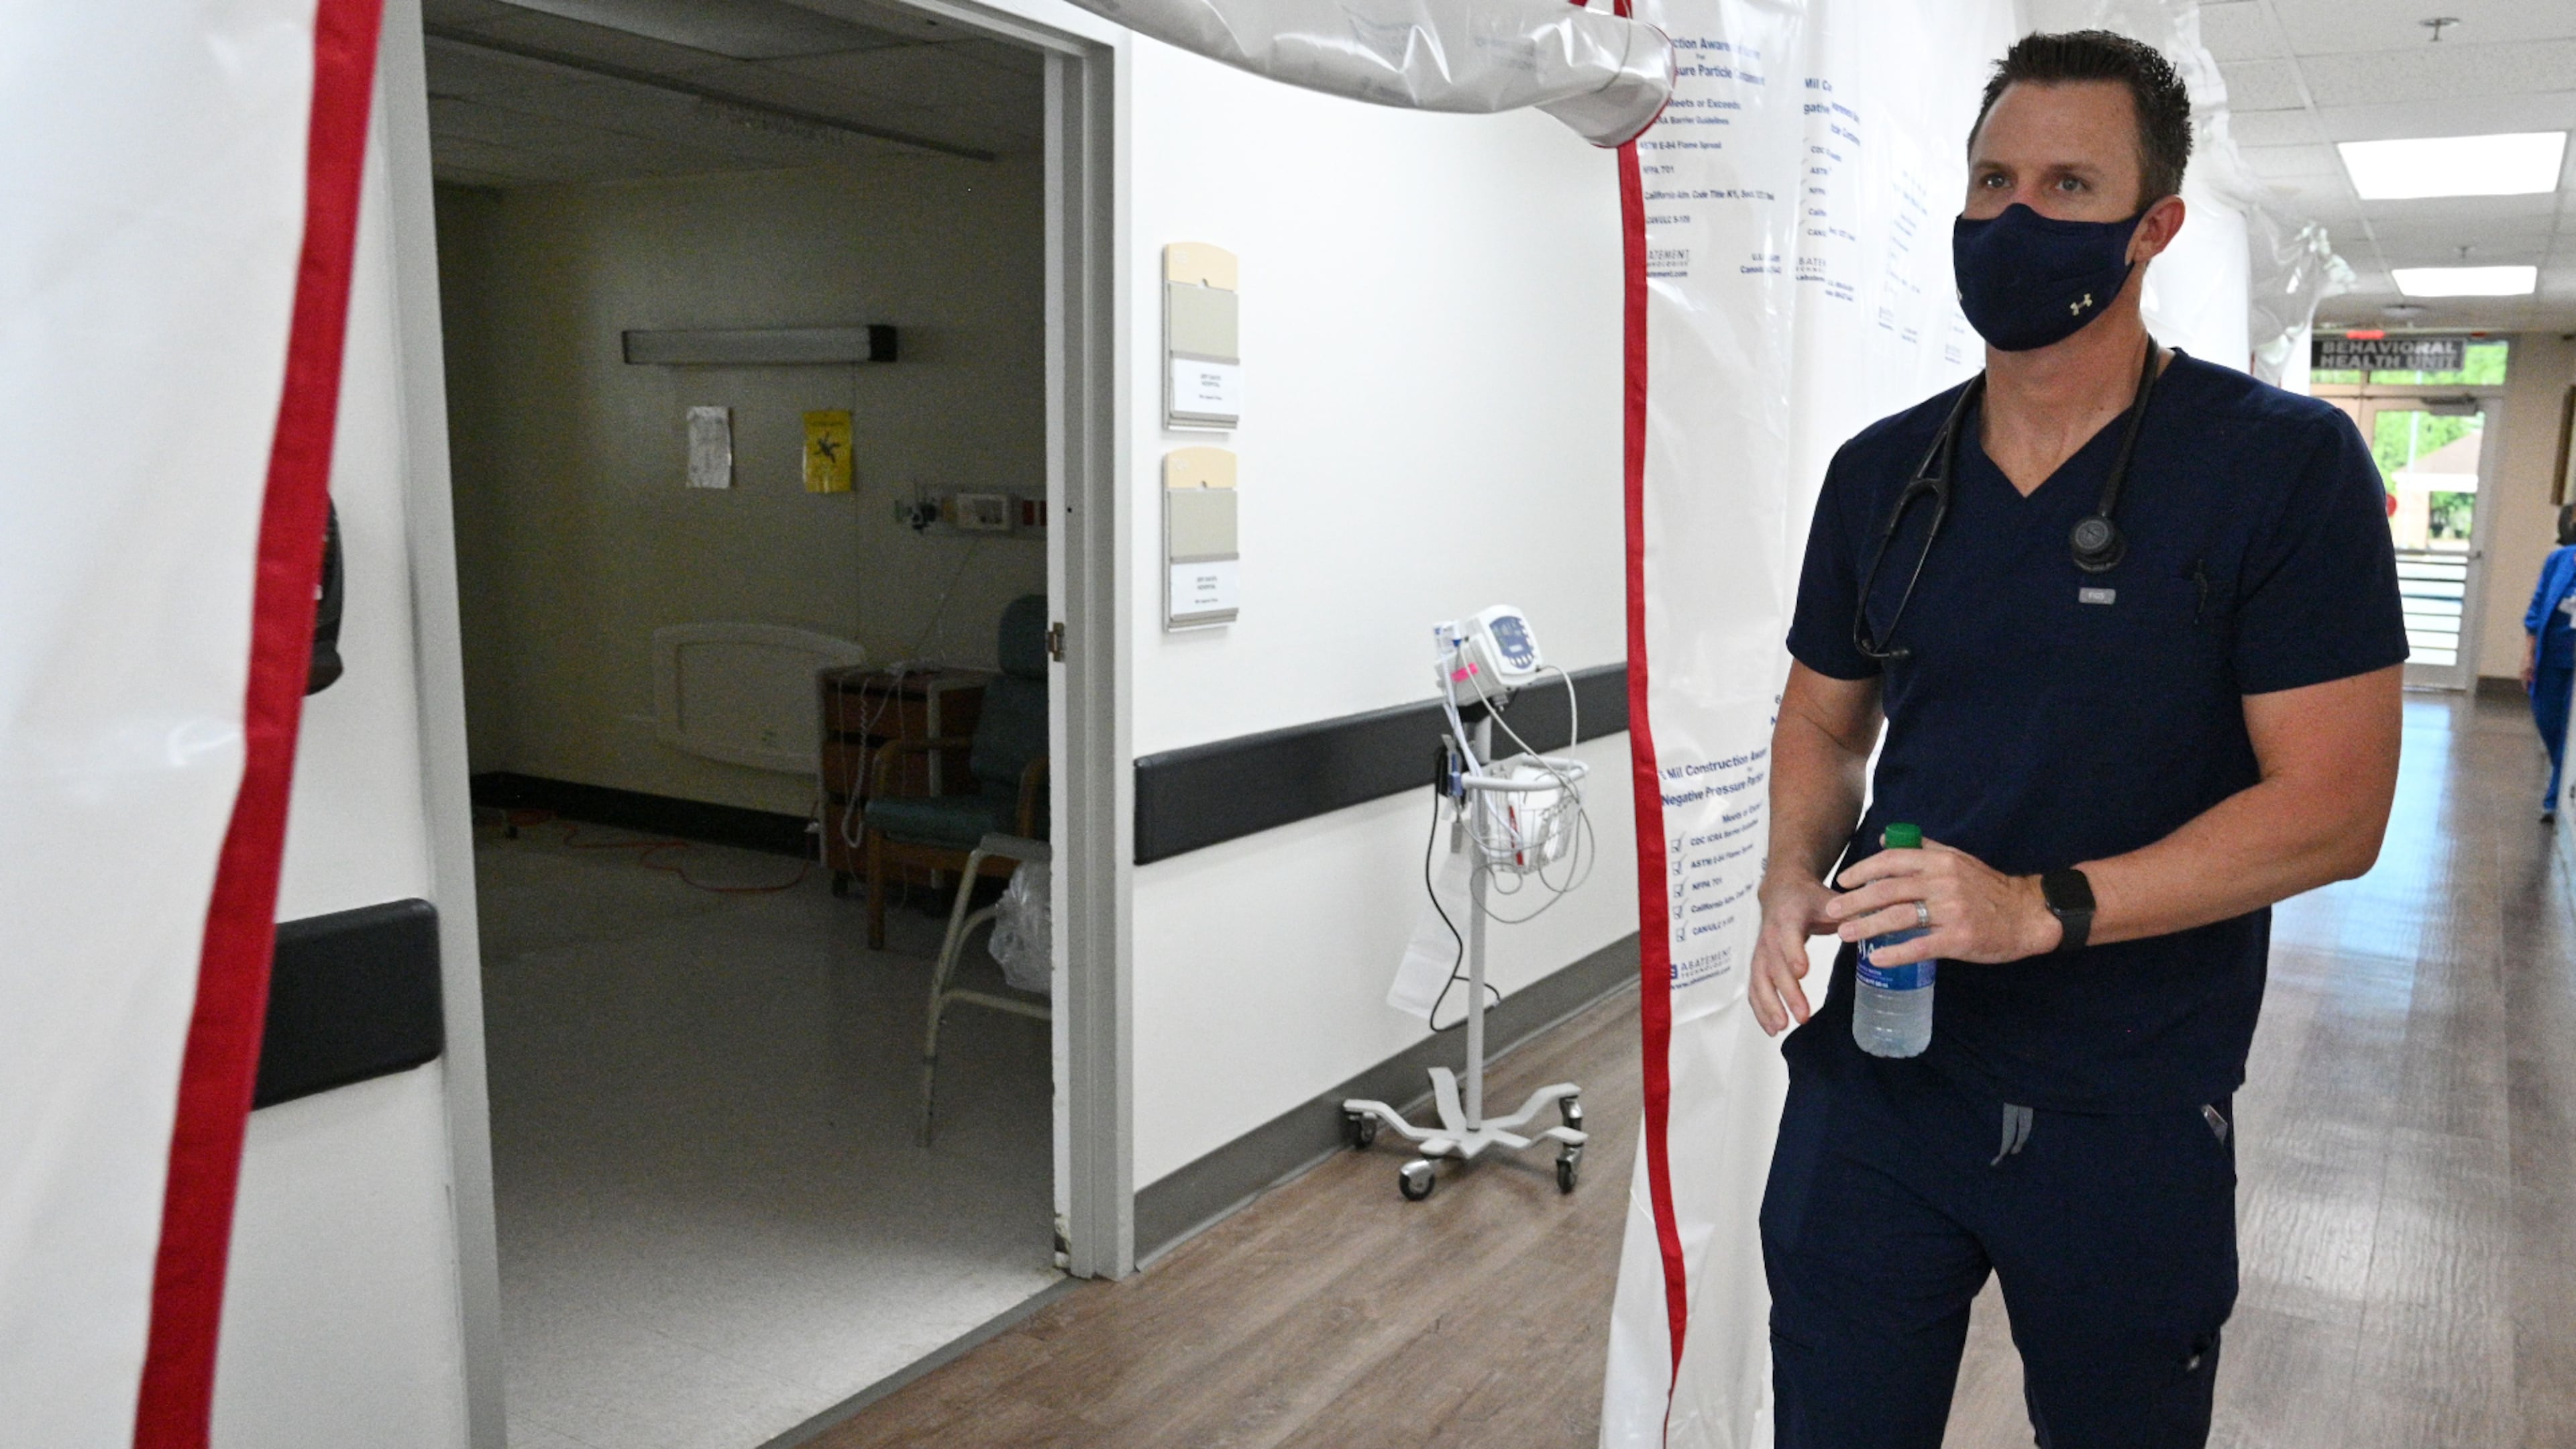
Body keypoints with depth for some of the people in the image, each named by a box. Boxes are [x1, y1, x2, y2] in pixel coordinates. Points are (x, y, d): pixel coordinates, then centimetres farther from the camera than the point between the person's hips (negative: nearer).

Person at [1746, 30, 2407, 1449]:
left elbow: (2334, 805, -13)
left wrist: (2044, 907, -25)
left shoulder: (2285, 464, -10)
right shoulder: (1880, 471, 3)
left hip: (2131, 1117, -3)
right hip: (1878, 1069, 3)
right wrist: (1793, 885, -6)